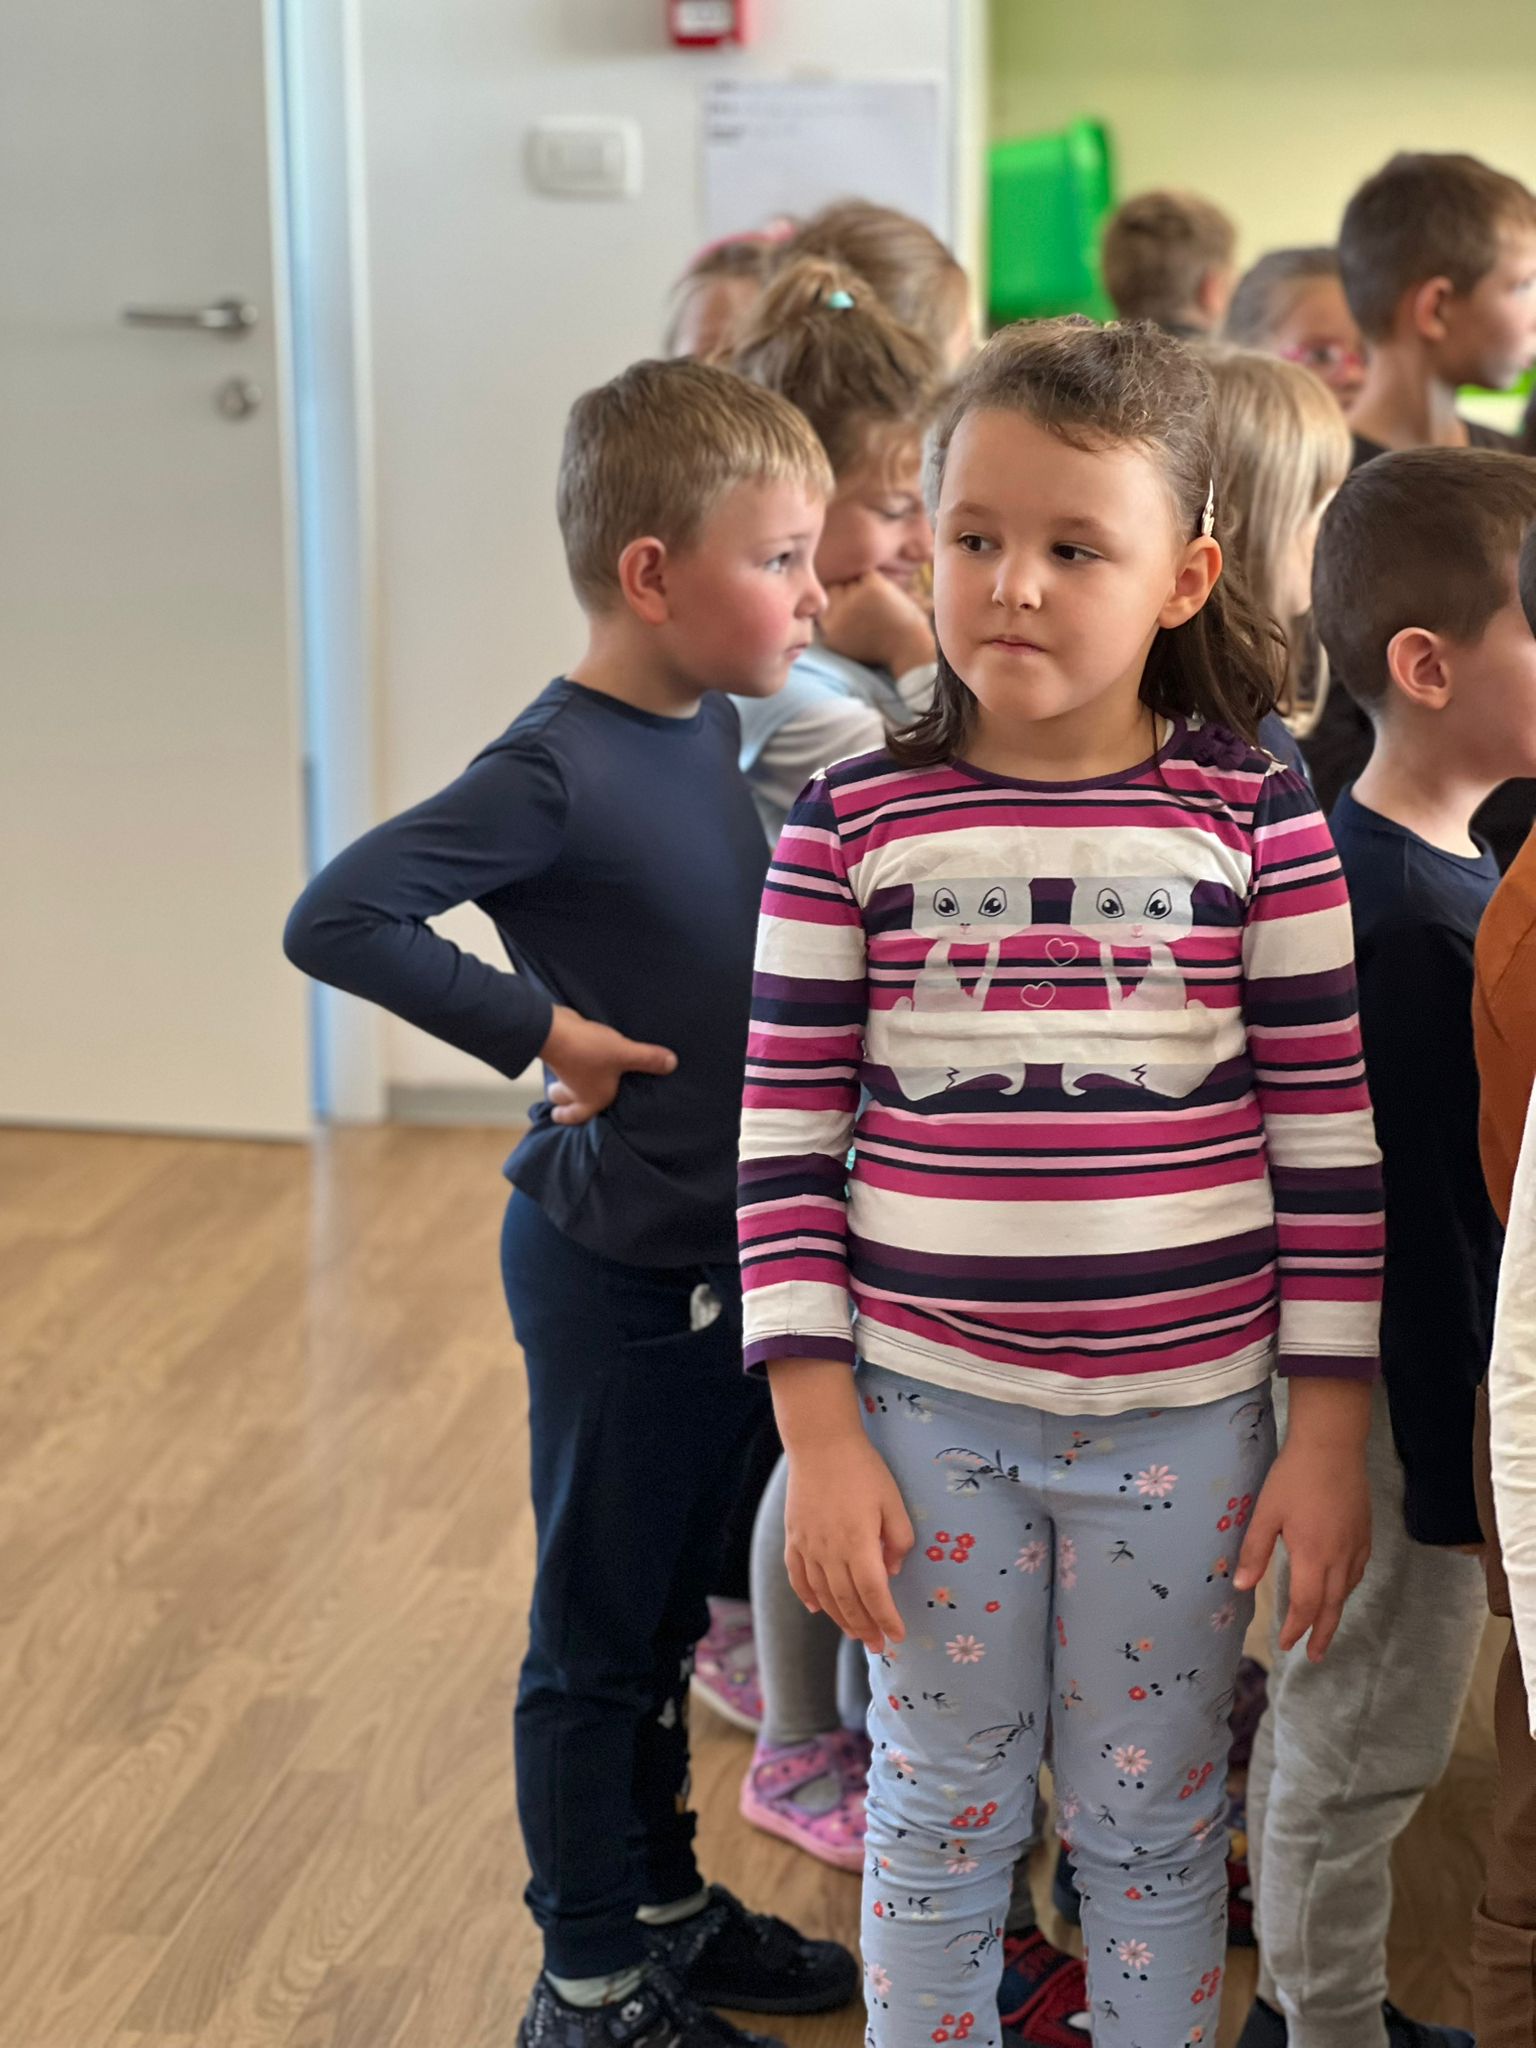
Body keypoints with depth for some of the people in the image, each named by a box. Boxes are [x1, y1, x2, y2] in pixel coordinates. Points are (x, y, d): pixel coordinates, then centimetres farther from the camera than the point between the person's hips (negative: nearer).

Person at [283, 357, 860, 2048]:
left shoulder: (710, 727, 2)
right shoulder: (557, 770, -23)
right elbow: (336, 916, -29)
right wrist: (535, 1028, -24)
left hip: (720, 1254, 8)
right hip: (613, 1269, -8)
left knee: (667, 1616, 22)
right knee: (597, 1634, 8)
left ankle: (663, 1909, 39)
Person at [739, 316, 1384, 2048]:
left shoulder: (1258, 823, -5)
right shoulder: (851, 828, -5)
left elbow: (1327, 1141, -1)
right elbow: (787, 1147, -2)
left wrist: (1329, 1435, -1)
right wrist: (817, 1439, -5)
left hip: (1184, 1417, 0)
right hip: (927, 1410, 0)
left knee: (1153, 1827, 16)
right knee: (937, 1824, 15)